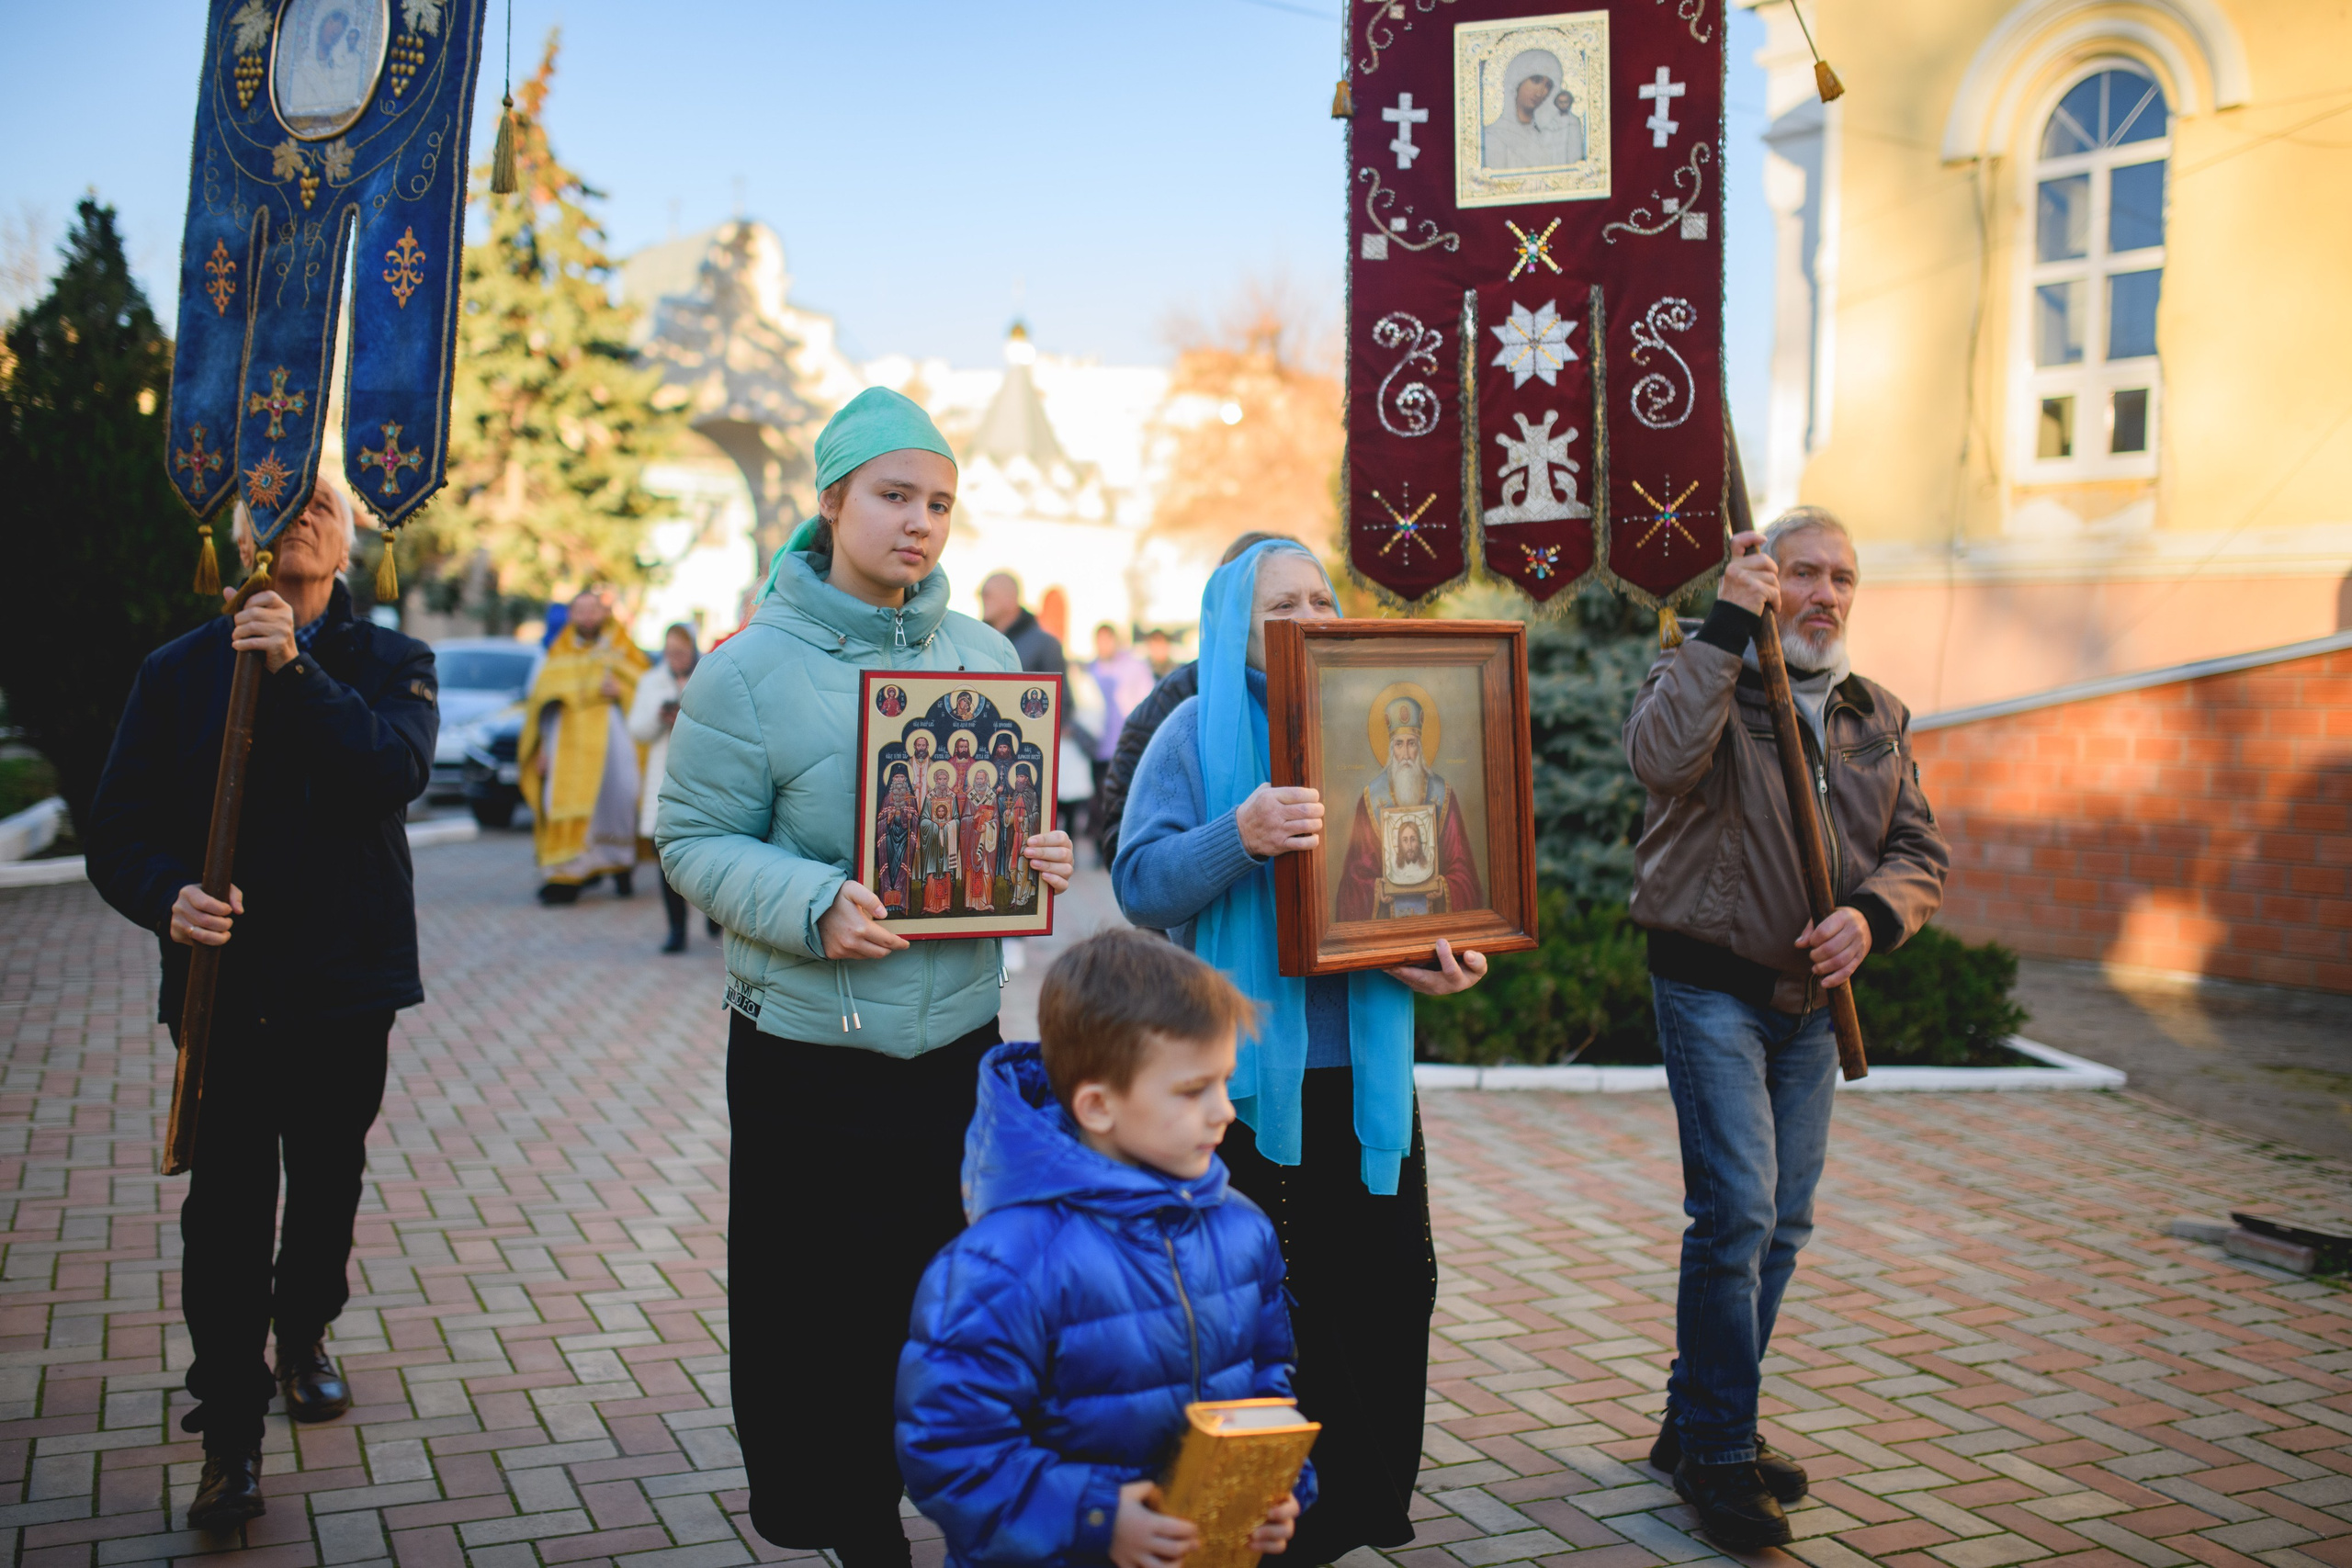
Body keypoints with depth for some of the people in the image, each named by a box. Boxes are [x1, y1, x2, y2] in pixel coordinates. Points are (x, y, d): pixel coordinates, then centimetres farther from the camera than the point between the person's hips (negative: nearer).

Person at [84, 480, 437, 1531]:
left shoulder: (390, 662, 3)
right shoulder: (178, 671, 4)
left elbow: (396, 770, -18)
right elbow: (117, 828, 1)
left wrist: (296, 668, -25)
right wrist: (168, 896, -20)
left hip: (346, 980, 1)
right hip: (225, 980, -1)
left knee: (328, 1186, 15)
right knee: (227, 1205, -3)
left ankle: (303, 1337, 41)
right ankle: (231, 1437, 7)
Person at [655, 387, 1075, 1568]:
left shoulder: (986, 656, 6)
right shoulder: (751, 666, -9)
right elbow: (694, 840, -9)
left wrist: (1040, 859, -7)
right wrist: (814, 906, -25)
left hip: (958, 1037, 5)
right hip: (807, 1046, -5)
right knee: (803, 1307, 5)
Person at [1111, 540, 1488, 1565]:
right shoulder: (1199, 732, -2)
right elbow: (1140, 884, -12)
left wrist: (1446, 951, -6)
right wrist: (1239, 836, -28)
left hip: (1365, 1062, 5)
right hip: (1245, 1067, -4)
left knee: (1394, 1281, 8)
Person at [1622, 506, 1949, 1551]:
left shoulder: (1878, 718, 12)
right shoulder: (1702, 678, -6)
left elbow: (1920, 850, 9)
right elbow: (1662, 757, -30)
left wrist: (1871, 916, -12)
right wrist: (1727, 625, -31)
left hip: (1812, 999, 7)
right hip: (1711, 987, -7)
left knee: (1783, 1223, 11)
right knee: (1738, 1214, -12)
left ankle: (1697, 1423, 27)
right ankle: (1718, 1455, 3)